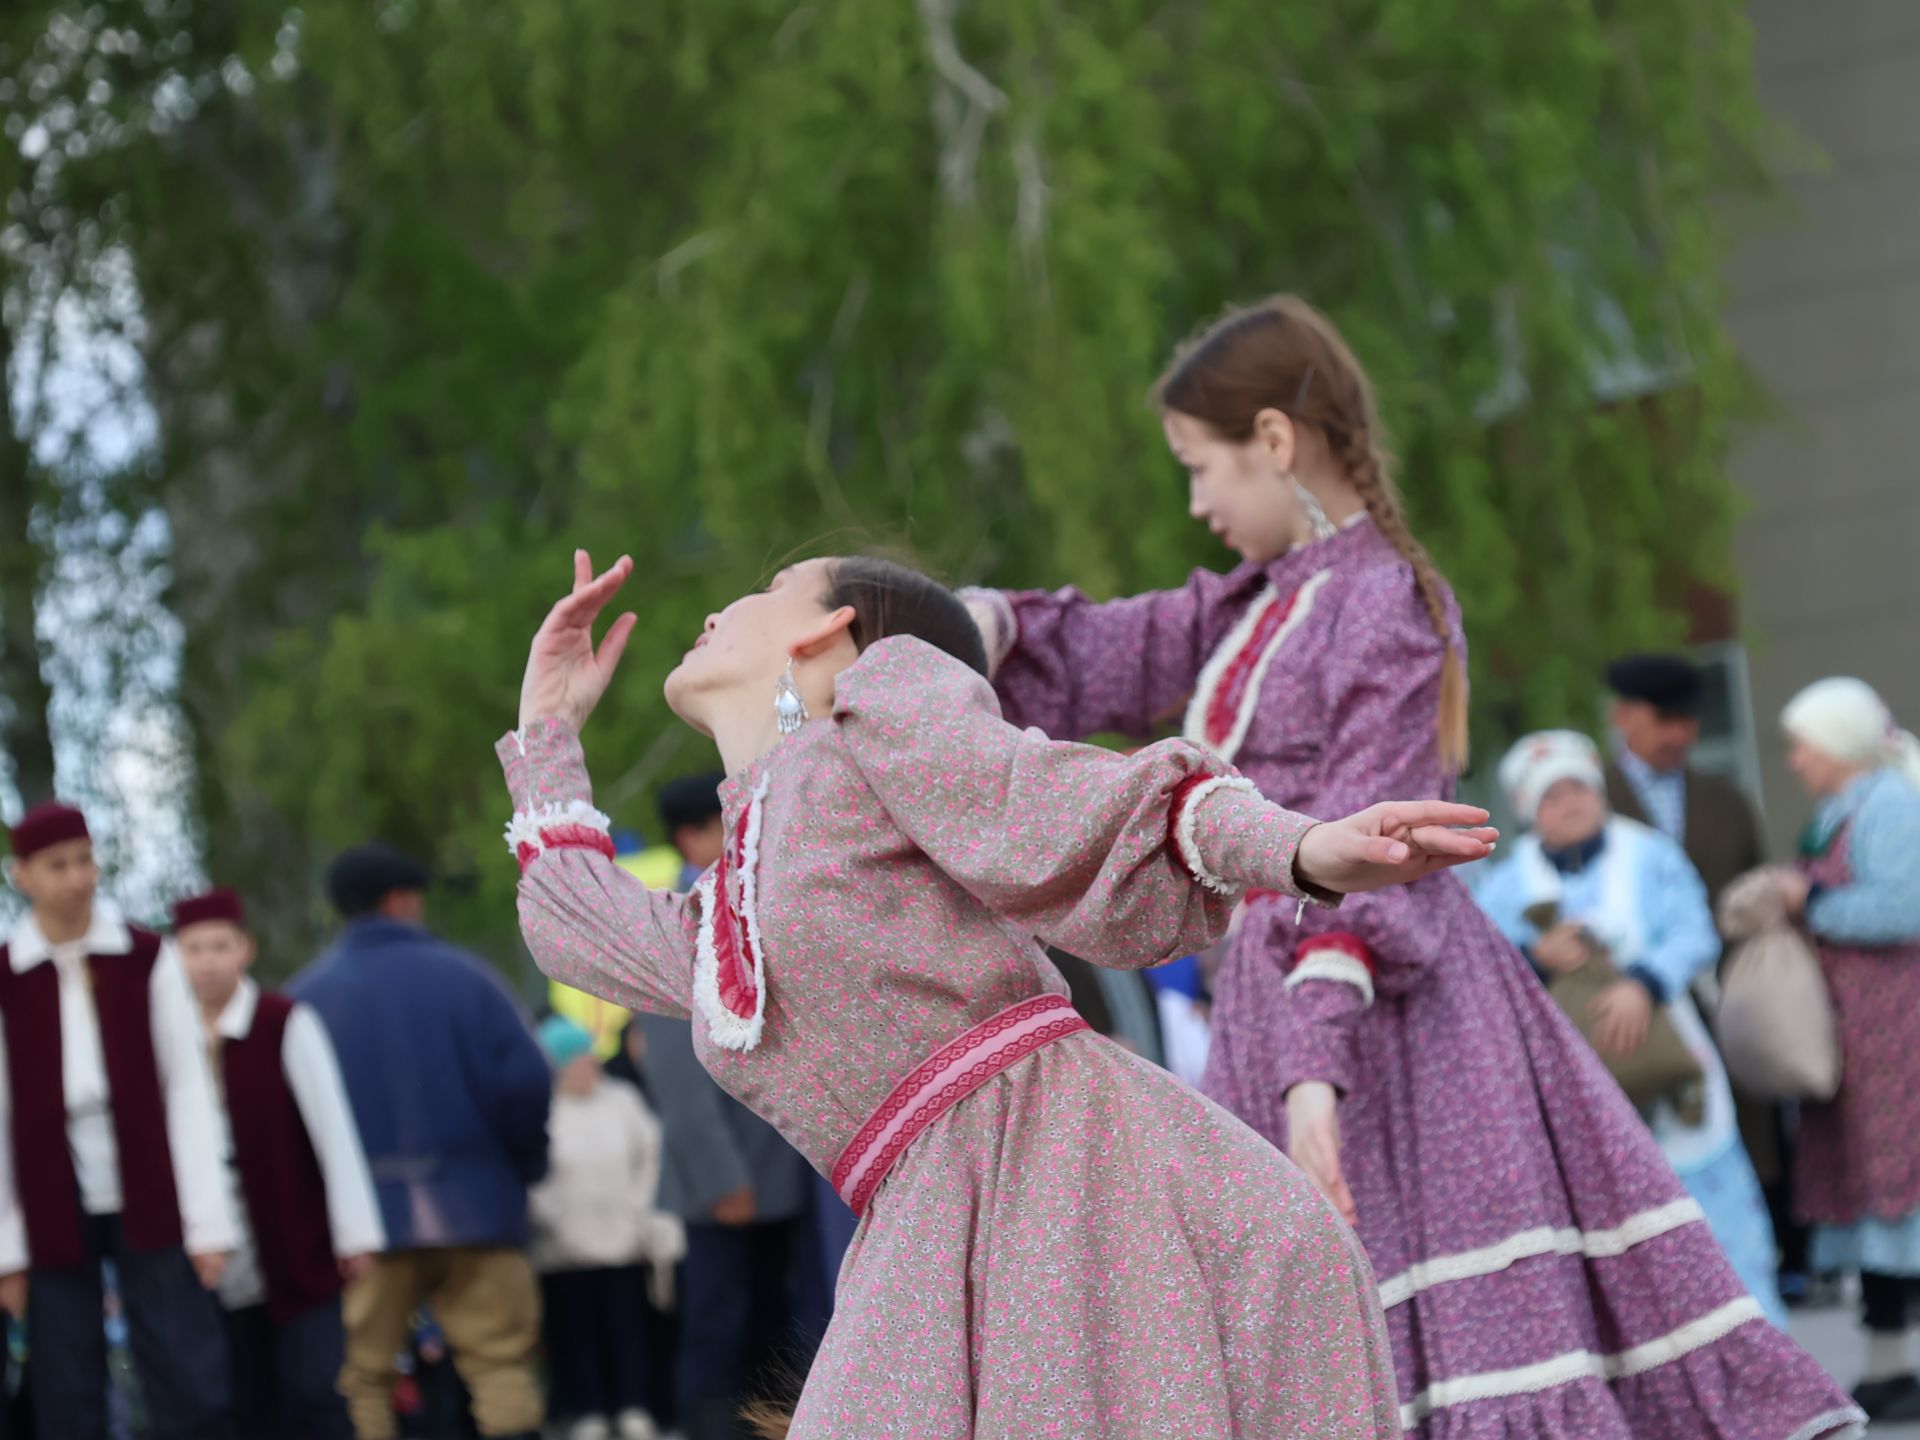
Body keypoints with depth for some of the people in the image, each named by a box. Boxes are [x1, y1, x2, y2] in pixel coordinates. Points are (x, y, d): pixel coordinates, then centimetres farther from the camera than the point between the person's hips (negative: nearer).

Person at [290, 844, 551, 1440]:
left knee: (361, 1376, 6)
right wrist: (523, 1167, 9)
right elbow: (526, 1080, -6)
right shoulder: (463, 976, 0)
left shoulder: (305, 995, 3)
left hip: (361, 1219, 1)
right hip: (474, 1206, -1)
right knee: (501, 1358, 5)